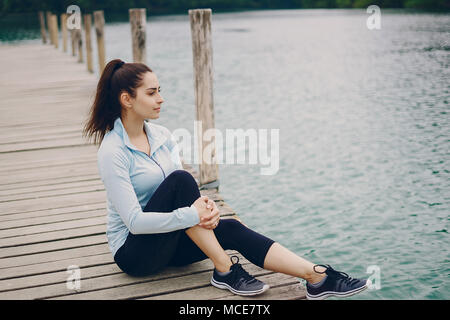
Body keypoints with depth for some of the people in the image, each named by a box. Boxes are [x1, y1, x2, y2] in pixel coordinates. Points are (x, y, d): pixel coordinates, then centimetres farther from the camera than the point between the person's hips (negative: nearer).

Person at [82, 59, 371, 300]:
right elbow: (134, 220, -25)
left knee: (231, 229, -20)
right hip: (134, 251, -6)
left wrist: (205, 205, -21)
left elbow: (185, 193, 2)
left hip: (168, 242, 6)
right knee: (179, 180, -28)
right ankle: (224, 271, -22)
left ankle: (317, 277, -24)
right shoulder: (112, 151, -19)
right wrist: (192, 215, -31)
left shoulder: (161, 135, 3)